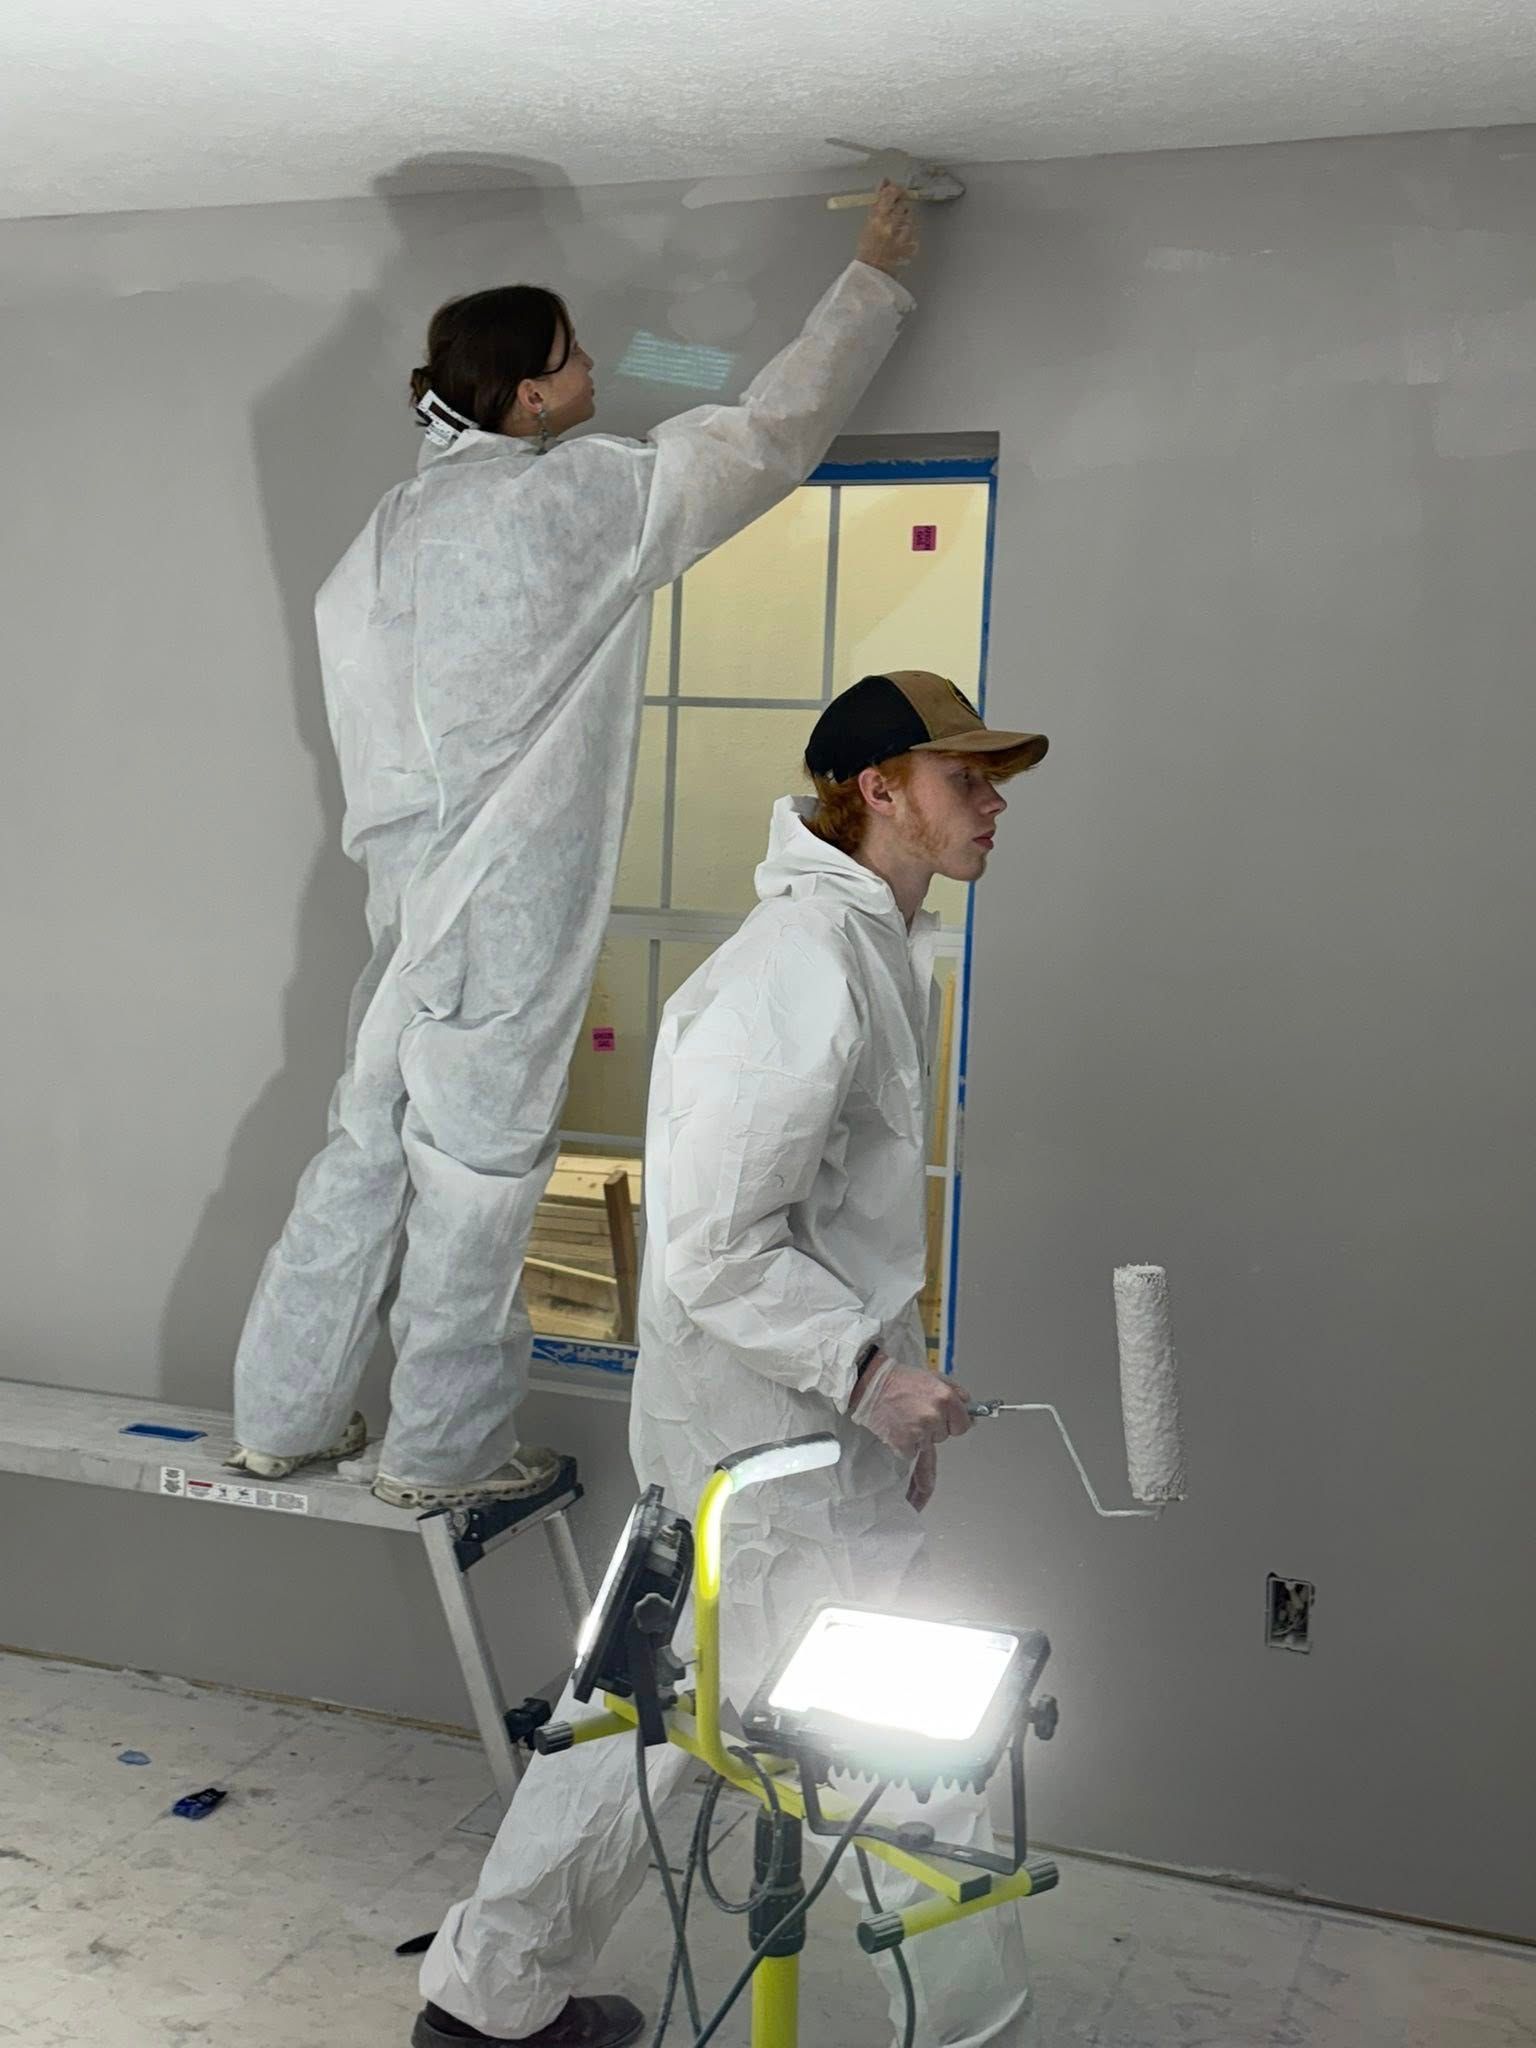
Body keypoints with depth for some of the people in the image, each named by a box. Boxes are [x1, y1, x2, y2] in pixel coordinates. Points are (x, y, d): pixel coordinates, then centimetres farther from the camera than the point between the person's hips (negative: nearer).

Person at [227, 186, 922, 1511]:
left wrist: (401, 837, 18)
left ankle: (282, 1420, 27)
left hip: (411, 895, 8)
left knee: (369, 1153, 16)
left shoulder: (395, 525, 10)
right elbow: (772, 431, -3)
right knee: (475, 1176, 3)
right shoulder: (582, 500, -11)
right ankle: (446, 1453, 17)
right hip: (505, 911, -8)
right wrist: (875, 281, 9)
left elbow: (363, 698, 12)